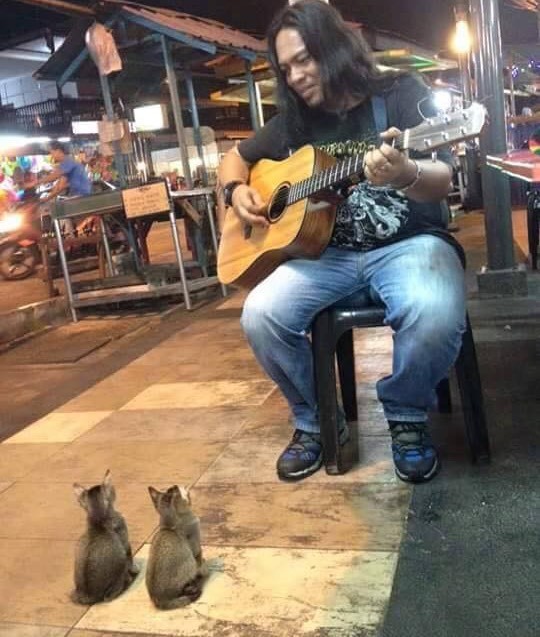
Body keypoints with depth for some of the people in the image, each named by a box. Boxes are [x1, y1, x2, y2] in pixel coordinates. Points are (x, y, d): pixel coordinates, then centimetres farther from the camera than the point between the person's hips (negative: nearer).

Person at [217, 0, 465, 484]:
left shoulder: (401, 93, -2)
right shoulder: (294, 122, 10)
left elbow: (441, 182, -15)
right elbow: (235, 158, 25)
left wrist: (406, 174, -39)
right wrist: (237, 191, 2)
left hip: (408, 244, -3)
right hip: (327, 254, 4)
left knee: (435, 313, -36)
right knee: (261, 315, -23)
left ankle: (406, 416, -4)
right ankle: (316, 421, 2)